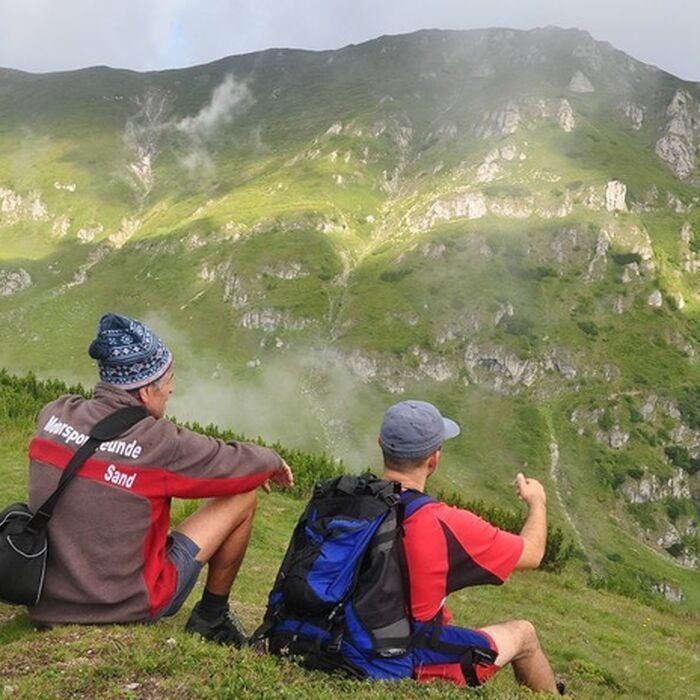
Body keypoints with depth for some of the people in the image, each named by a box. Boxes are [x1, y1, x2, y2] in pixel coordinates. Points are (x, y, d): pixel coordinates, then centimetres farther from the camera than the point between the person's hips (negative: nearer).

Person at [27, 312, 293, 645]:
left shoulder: (54, 415, -5)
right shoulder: (158, 443, -21)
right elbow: (238, 465, -8)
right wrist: (273, 461, 15)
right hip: (125, 606, -6)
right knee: (243, 494, 1)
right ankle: (212, 617, 17)